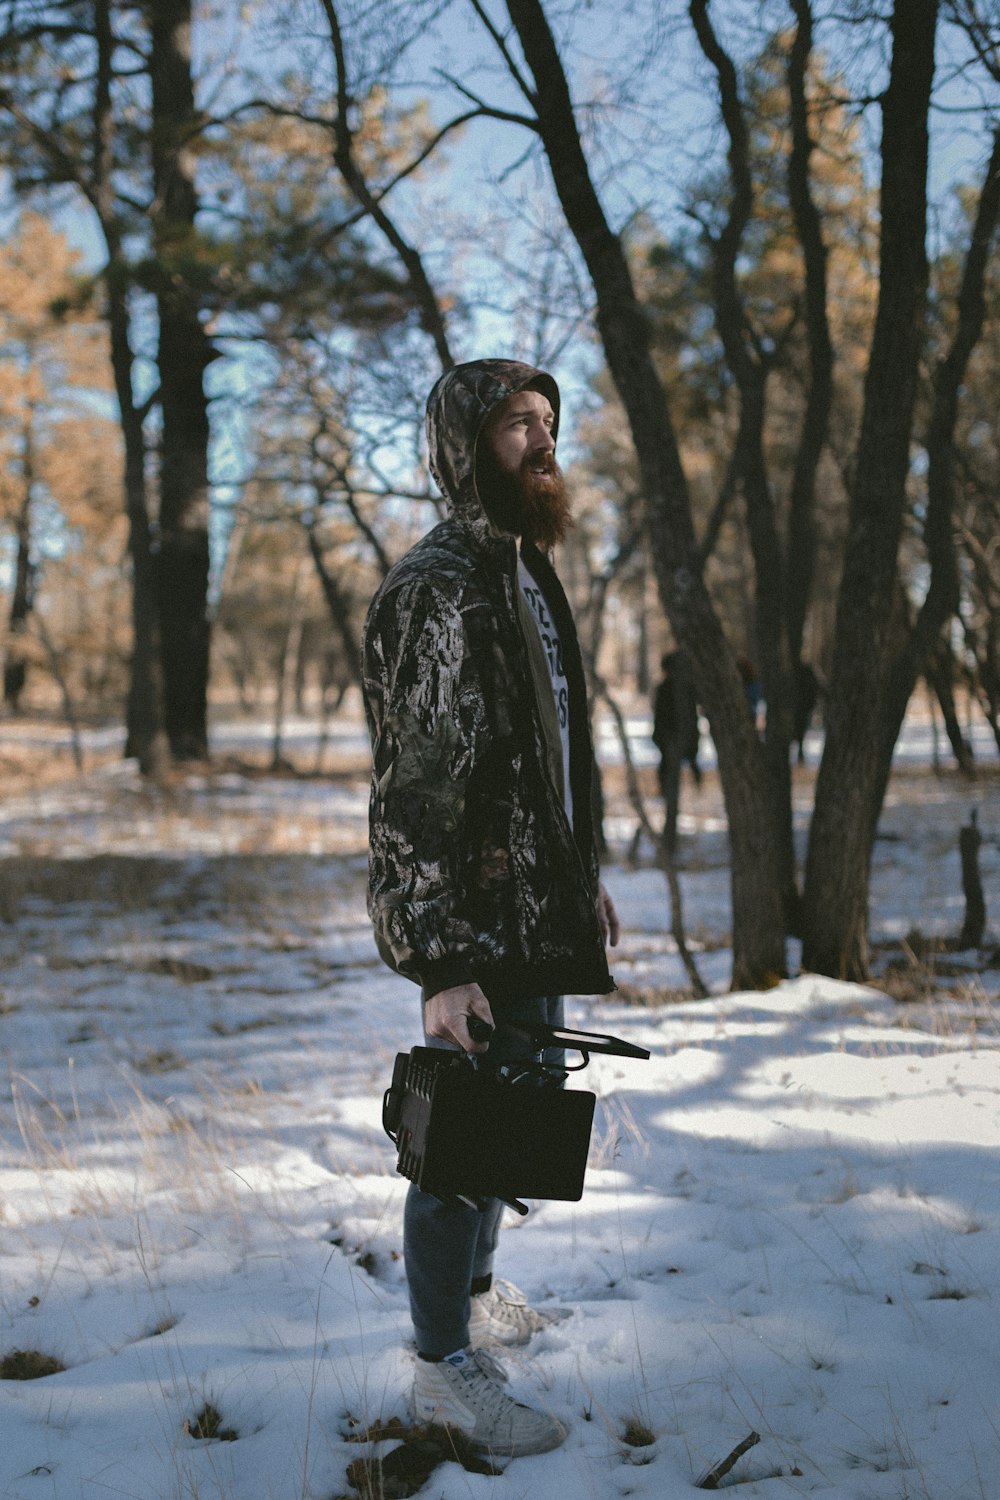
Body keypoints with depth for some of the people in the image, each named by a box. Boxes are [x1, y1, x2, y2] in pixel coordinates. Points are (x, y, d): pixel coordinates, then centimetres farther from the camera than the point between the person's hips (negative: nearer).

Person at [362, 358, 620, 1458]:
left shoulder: (528, 574, 14)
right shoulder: (436, 587, -18)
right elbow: (410, 789, -21)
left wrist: (584, 875, 23)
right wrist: (436, 961, -23)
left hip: (539, 906, 10)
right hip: (477, 919, -10)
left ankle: (475, 1289, 40)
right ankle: (444, 1365, 15)